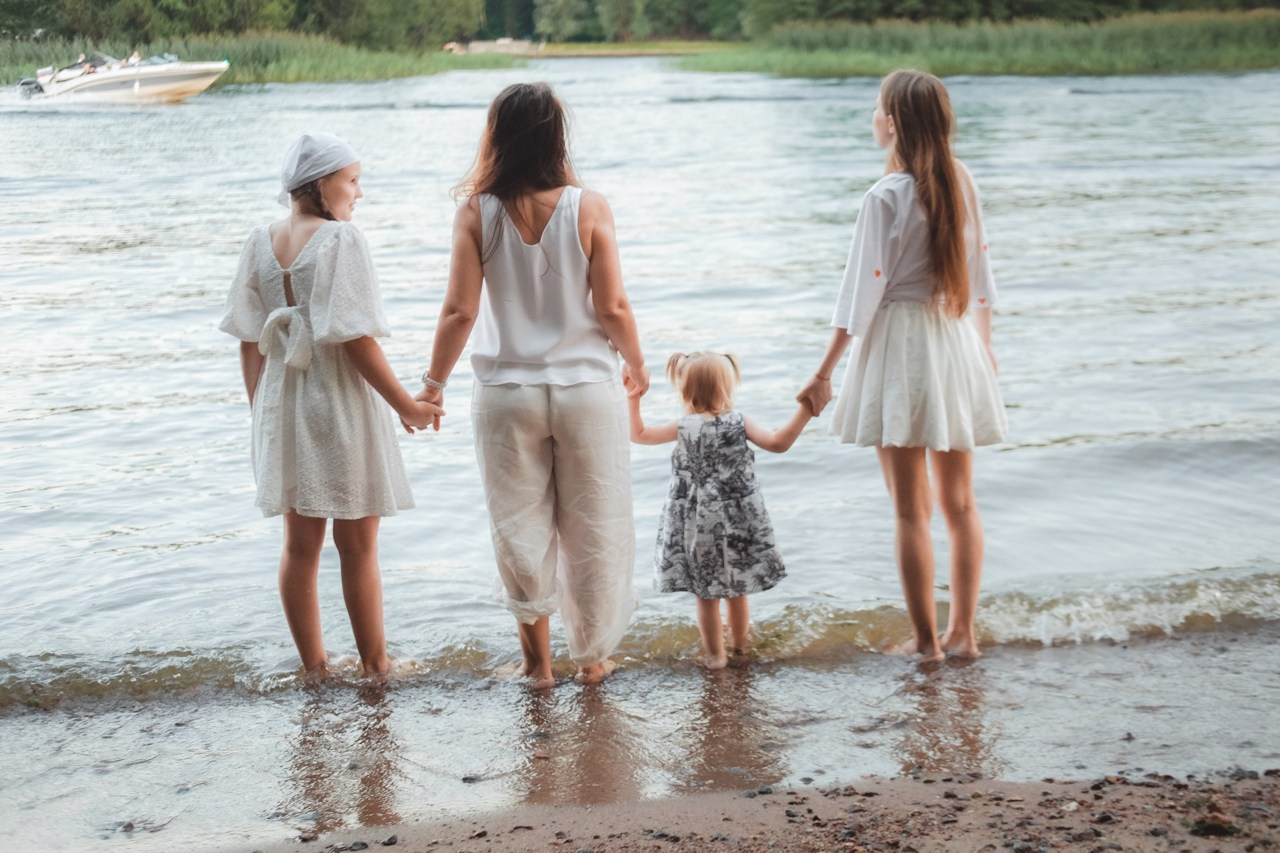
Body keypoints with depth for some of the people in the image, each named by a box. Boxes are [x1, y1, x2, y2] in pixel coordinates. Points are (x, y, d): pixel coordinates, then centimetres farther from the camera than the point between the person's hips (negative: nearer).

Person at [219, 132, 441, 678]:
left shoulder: (260, 244, 3)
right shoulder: (340, 239, -15)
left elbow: (249, 341, 6)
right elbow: (354, 338, -19)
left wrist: (260, 411, 16)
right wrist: (405, 406, -12)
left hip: (283, 408, 6)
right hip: (342, 407, -6)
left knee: (300, 546, 14)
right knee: (358, 548, 6)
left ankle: (314, 666, 23)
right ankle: (375, 666, 16)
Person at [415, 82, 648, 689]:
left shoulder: (477, 214, -7)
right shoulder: (588, 209, -9)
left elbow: (460, 312, -8)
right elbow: (612, 308, -9)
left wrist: (433, 382, 5)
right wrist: (636, 365, 9)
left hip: (507, 394, 1)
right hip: (586, 389, 0)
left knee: (520, 528, 14)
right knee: (592, 527, 13)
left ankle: (537, 660, 22)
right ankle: (591, 656, 26)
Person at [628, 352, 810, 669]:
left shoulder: (683, 428, -8)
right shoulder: (739, 422, -7)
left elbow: (639, 434, 3)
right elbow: (777, 443, -10)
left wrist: (633, 400, 10)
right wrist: (804, 413, -8)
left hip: (698, 524, -2)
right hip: (736, 521, 2)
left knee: (706, 594, 8)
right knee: (737, 589, 18)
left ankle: (714, 653, 14)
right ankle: (740, 642, 34)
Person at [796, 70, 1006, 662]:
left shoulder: (887, 197, -15)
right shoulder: (963, 184, 4)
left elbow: (863, 291, -15)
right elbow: (980, 278, 13)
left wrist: (825, 372, -9)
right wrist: (983, 346, 26)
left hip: (901, 346, -6)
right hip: (959, 344, 6)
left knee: (911, 509, 2)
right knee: (960, 502, 13)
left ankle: (926, 641, 8)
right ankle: (962, 632, 20)